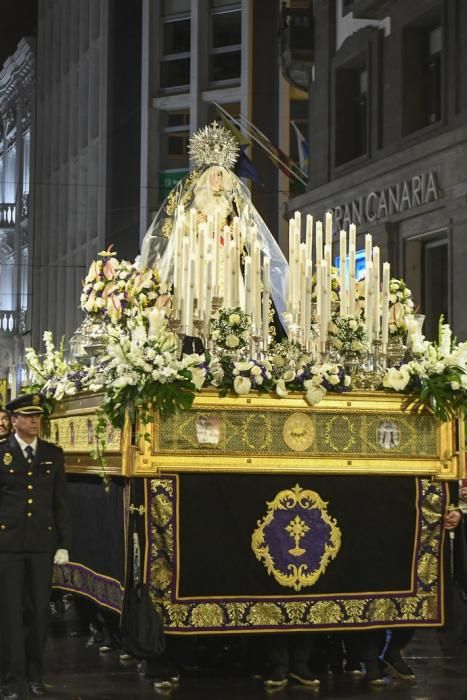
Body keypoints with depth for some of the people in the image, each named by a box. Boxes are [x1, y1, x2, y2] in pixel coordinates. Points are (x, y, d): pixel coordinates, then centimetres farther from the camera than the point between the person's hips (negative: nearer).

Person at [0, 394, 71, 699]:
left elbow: (61, 501, 8)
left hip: (42, 543, 3)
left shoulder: (53, 454, 8)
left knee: (39, 612, 6)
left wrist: (63, 544, 4)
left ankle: (35, 675, 18)